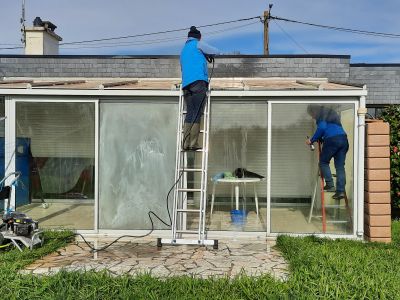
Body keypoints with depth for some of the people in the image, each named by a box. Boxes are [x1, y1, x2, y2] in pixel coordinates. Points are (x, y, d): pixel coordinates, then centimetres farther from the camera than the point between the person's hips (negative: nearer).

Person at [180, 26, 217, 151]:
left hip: (186, 83, 6)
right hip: (198, 81, -6)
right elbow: (214, 52, 13)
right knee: (197, 114, -9)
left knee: (190, 113, 2)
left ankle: (186, 143, -8)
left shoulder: (183, 50, 29)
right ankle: (193, 143, -14)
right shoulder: (198, 44, 9)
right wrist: (207, 56, 33)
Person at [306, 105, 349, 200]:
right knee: (340, 166, 5)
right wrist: (321, 139, 27)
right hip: (343, 139, 8)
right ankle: (341, 190, -2)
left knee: (323, 162, 8)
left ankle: (330, 185, -3)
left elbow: (322, 128, -11)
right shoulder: (330, 113, 30)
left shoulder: (321, 115, 4)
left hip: (332, 139, -7)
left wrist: (312, 140, -3)